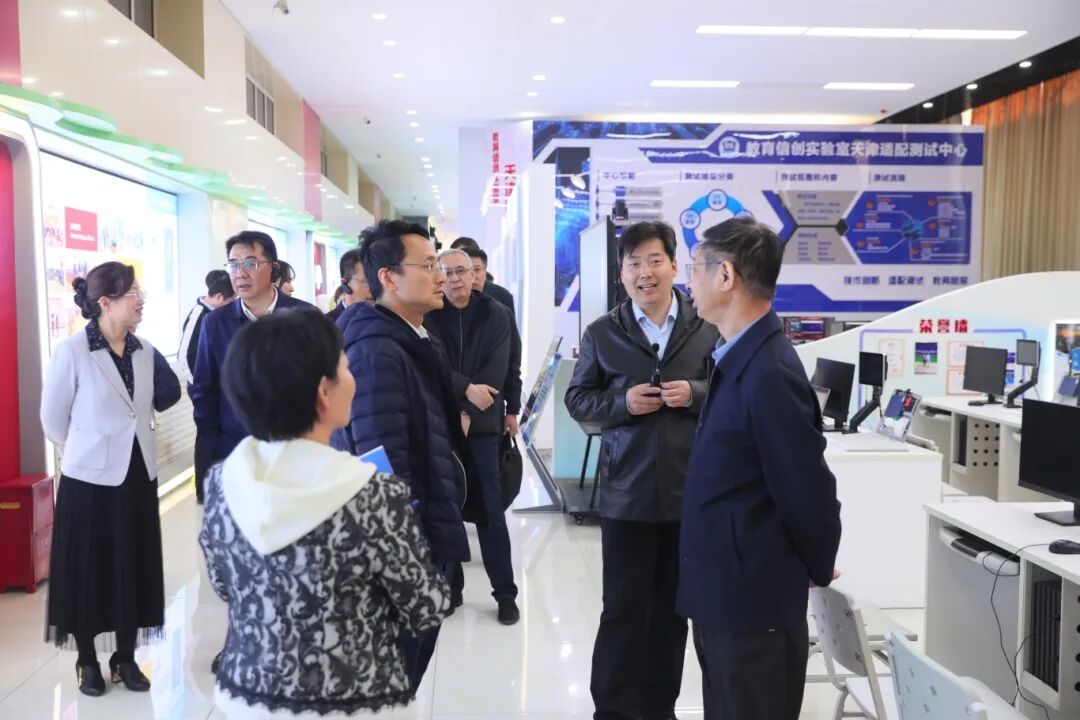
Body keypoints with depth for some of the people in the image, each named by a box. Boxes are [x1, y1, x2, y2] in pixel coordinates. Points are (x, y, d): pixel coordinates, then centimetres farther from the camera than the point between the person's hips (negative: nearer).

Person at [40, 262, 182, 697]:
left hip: (137, 474, 4)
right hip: (90, 477, -4)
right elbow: (53, 418, -4)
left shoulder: (144, 351, 0)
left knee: (133, 567, 10)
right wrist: (86, 449, 6)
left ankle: (126, 658, 25)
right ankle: (87, 661, 24)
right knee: (87, 569, 7)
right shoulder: (72, 351, -13)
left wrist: (129, 436, 9)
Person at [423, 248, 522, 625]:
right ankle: (449, 586, 21)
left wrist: (511, 409, 7)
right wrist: (467, 389, -20)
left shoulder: (496, 314, 3)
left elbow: (507, 365, 9)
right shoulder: (428, 317, -1)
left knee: (491, 510, 3)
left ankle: (505, 592, 12)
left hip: (483, 423, 0)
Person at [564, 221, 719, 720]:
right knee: (623, 609, 7)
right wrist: (622, 403, -13)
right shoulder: (602, 333, 1)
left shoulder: (707, 328, -1)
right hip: (626, 491, -1)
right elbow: (577, 399, 5)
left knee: (672, 607, 15)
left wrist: (696, 393, -14)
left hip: (689, 490, 1)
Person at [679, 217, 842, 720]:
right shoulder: (739, 358, 5)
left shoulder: (770, 373, -24)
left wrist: (815, 572, -4)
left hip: (752, 600, -9)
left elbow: (808, 491, -19)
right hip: (724, 593, 9)